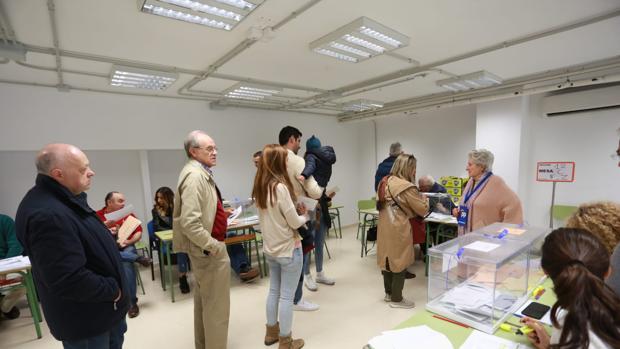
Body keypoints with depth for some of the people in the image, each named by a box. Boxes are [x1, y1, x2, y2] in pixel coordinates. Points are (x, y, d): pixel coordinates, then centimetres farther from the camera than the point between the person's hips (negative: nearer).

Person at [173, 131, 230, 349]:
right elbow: (190, 223, -30)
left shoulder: (200, 172, 10)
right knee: (216, 306, 4)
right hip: (207, 248, -11)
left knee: (203, 301, 24)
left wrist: (219, 214, 12)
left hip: (203, 246, 11)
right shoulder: (195, 176, -23)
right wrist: (214, 247, -23)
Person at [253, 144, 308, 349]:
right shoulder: (280, 187, -23)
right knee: (287, 296, 8)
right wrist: (304, 216, 2)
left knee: (274, 291, 22)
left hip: (269, 248, 8)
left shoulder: (259, 187, 1)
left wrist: (296, 212, 7)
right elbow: (294, 222, -19)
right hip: (288, 249, -7)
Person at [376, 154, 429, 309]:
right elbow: (423, 210, -11)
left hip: (385, 227, 8)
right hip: (398, 230, -8)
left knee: (388, 258, 18)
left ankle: (389, 293, 33)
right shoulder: (407, 187, -18)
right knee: (400, 262, 6)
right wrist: (424, 199, 10)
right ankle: (397, 299, 19)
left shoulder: (385, 182, 7)